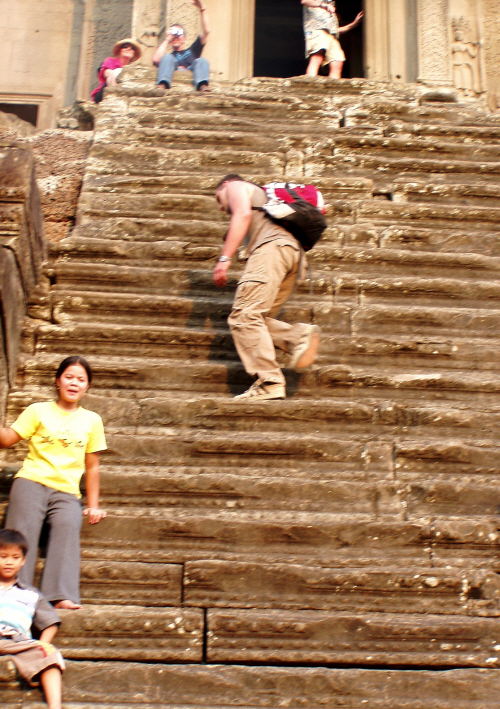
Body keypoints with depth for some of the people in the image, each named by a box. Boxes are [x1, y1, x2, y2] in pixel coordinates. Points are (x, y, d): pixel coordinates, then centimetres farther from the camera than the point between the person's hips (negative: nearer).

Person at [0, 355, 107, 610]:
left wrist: (93, 505, 11)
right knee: (23, 532, -19)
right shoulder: (38, 411, 10)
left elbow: (92, 466, 15)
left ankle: (61, 596, -33)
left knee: (67, 527, -26)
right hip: (31, 482, 0)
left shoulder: (92, 420, 13)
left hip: (67, 492, 0)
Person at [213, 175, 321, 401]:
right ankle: (300, 336, -17)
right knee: (254, 318, 6)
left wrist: (225, 258, -9)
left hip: (272, 246, -9)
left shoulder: (235, 186, 19)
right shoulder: (261, 196, 42)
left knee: (245, 316, -17)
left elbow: (243, 214, -3)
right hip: (294, 252, 9)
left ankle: (269, 383, -28)